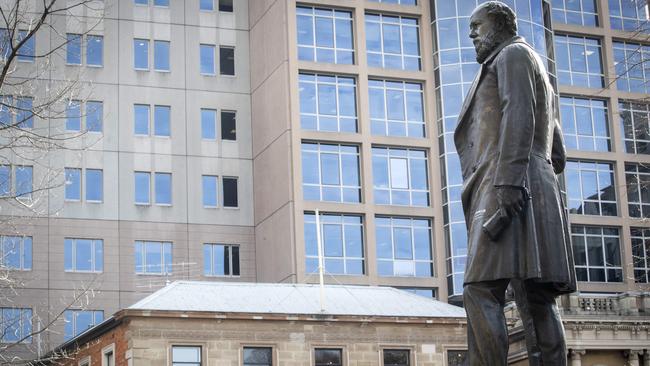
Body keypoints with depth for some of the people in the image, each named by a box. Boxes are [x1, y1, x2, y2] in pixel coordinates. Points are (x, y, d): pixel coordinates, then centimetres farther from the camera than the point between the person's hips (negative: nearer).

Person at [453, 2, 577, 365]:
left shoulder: (513, 54, 6)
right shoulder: (541, 78, 34)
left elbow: (519, 117, -12)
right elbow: (558, 157, 29)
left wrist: (509, 179, -23)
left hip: (508, 189, -10)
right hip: (539, 190, 10)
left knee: (481, 291, -21)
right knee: (538, 299, -2)